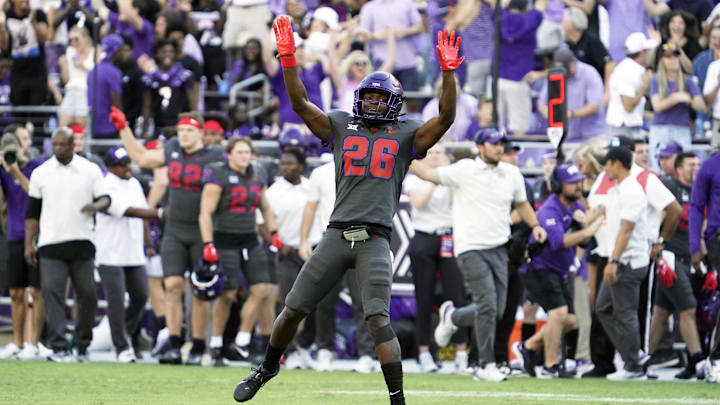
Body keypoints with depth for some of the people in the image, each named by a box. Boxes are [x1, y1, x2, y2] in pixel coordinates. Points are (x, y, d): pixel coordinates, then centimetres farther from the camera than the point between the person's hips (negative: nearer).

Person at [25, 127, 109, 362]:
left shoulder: (90, 171, 5)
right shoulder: (41, 173, 6)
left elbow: (105, 198, 6)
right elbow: (32, 211, 9)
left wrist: (97, 206, -19)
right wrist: (29, 244, 4)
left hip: (82, 242, 1)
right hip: (50, 245, -1)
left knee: (87, 294, 3)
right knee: (52, 292, -12)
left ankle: (82, 345, 17)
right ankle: (58, 347, -13)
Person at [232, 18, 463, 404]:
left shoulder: (406, 135, 8)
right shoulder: (341, 126, 14)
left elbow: (446, 117, -5)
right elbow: (300, 104, 7)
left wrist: (448, 72, -17)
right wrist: (288, 60, -5)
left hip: (375, 239, -3)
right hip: (336, 235, 3)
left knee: (378, 320, -16)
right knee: (294, 309, 9)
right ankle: (268, 368, 33)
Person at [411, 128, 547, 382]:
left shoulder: (512, 174, 9)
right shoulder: (464, 171, -5)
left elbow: (521, 203, 24)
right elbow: (428, 174, -6)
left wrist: (535, 225, 9)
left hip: (498, 250, 5)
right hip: (471, 249, -5)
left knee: (496, 311, 5)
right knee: (487, 306, -15)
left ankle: (452, 317, 33)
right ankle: (486, 366, -7)